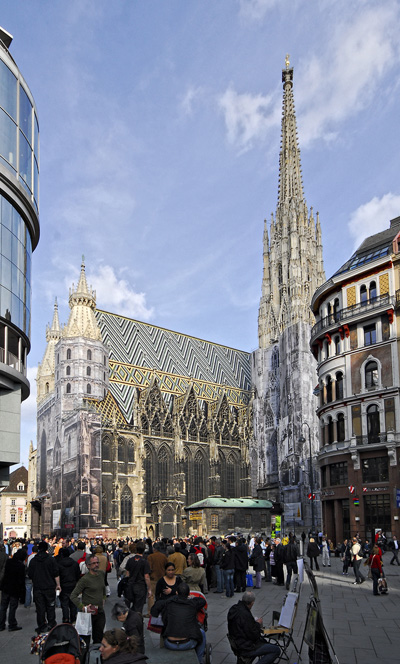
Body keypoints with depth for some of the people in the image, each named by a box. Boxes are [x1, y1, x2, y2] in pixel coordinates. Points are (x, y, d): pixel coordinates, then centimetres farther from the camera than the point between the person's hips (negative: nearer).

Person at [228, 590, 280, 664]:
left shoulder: (233, 609, 1)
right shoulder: (245, 615, -28)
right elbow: (254, 636, -21)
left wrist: (254, 623, 10)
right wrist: (258, 624, -6)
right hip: (246, 649, -10)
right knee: (276, 650, -9)